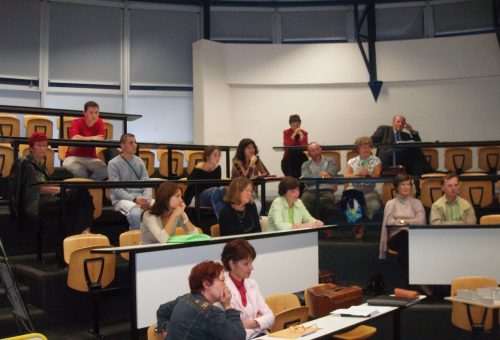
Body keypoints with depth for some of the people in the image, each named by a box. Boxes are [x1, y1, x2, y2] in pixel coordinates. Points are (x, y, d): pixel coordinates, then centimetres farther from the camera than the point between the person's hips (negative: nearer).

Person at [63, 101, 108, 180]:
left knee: (105, 171, -27)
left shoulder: (99, 123, 2)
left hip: (91, 158, 3)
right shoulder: (77, 122, -7)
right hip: (74, 157, -3)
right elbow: (74, 138, -27)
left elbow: (101, 139, -13)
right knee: (79, 172, -35)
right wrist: (92, 138, -36)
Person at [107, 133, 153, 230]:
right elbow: (116, 189, -8)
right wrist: (135, 199, -20)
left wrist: (146, 199, -13)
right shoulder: (113, 163, -1)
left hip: (141, 197, 5)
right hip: (122, 199, -5)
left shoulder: (139, 161, 13)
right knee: (136, 212, -37)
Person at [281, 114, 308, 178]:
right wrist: (294, 134, -20)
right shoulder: (286, 132, -1)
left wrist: (301, 135, -15)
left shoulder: (304, 133, 4)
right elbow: (286, 146, -17)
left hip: (301, 157, 1)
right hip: (289, 158, -1)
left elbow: (305, 146, -11)